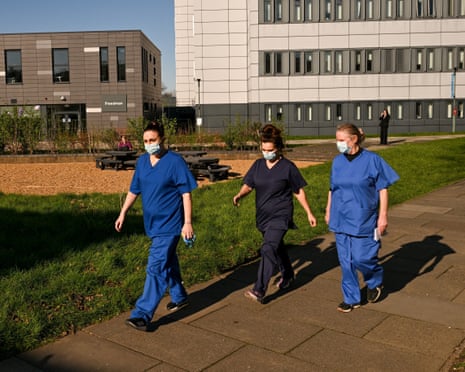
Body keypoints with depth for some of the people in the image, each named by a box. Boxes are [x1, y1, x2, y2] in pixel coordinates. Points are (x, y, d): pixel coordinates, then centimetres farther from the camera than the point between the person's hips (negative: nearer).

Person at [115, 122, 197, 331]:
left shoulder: (175, 162, -14)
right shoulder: (142, 161, 4)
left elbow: (186, 194, -13)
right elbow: (134, 190, 14)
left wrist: (188, 222, -16)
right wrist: (123, 213, 11)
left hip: (170, 224, -7)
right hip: (153, 223, 7)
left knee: (156, 268, -9)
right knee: (168, 262, 21)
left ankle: (142, 314, -4)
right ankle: (179, 297, 40)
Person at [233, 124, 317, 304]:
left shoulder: (288, 167, -8)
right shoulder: (258, 165, 4)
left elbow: (299, 191, -2)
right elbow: (248, 185, 4)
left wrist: (309, 213, 1)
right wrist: (240, 195, -18)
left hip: (280, 216, -6)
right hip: (263, 215, 6)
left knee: (268, 249, -18)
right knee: (278, 248, 22)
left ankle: (259, 291, -18)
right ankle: (288, 275, 46)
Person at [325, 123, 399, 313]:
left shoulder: (372, 160, -10)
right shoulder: (338, 161, 4)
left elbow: (382, 189, -6)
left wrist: (383, 215, -9)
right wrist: (328, 211, 17)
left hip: (363, 220, -4)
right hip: (341, 219, 5)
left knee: (361, 258, -3)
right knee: (346, 260, 8)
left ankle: (375, 282, 30)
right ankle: (351, 298, 22)